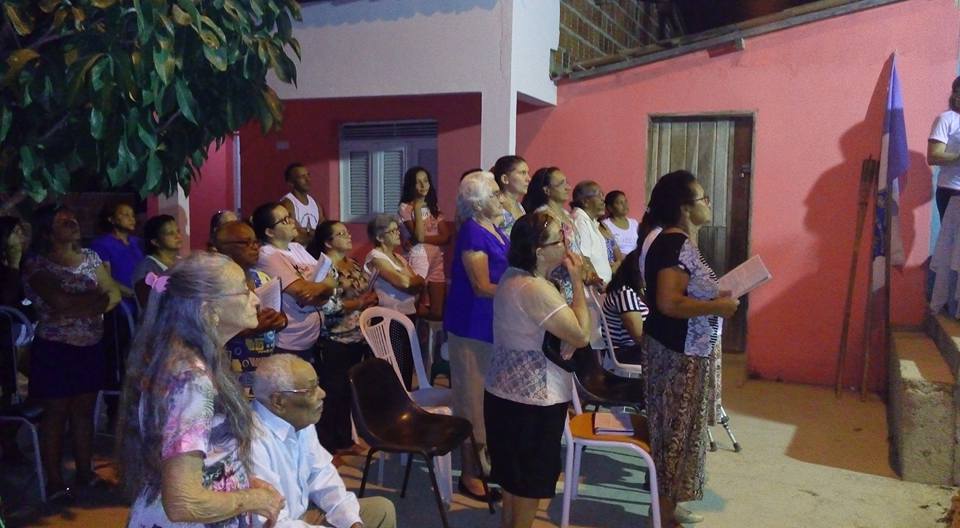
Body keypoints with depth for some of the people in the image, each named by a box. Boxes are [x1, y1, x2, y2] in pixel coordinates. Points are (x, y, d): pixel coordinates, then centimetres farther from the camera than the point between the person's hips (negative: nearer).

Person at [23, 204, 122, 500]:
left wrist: (78, 306, -13)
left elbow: (114, 295, 2)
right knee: (56, 412, 4)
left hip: (91, 347, 5)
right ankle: (55, 483, 14)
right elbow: (59, 301, -24)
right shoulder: (36, 263, -9)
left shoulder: (90, 257, 7)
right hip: (54, 349, -5)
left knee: (84, 410, 12)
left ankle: (85, 473, 23)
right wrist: (97, 298, -11)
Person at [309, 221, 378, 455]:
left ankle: (345, 441, 27)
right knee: (333, 392, 0)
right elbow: (328, 306, -21)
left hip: (357, 337, 8)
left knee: (349, 391, 15)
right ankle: (327, 446, 12)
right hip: (334, 340, -8)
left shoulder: (353, 264, 13)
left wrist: (371, 299, -2)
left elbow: (369, 290, 20)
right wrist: (360, 303, -17)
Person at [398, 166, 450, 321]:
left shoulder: (434, 207, 12)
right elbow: (418, 236, -16)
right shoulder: (405, 207, -4)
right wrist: (418, 208, -11)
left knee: (438, 312, 3)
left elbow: (446, 237, 1)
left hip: (437, 260, 5)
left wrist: (423, 239, -12)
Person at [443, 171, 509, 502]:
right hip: (474, 327, -9)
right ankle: (470, 474, 12)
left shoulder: (495, 230, 11)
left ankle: (488, 459, 33)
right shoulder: (472, 234, -17)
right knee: (474, 399, 1)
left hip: (495, 325, 9)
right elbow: (482, 288, -21)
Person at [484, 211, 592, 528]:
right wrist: (577, 280, -16)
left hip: (509, 392, 10)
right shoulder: (536, 289, -26)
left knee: (516, 474, 24)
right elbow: (581, 336, -22)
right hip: (532, 399, -10)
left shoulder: (513, 277, 6)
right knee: (531, 479, 8)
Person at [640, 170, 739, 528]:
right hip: (679, 352, -10)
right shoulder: (677, 244, -22)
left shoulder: (669, 238, 9)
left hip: (676, 347, 10)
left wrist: (714, 296, 9)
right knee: (676, 428, 2)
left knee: (672, 426, 20)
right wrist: (718, 306, -20)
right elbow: (669, 303, -31)